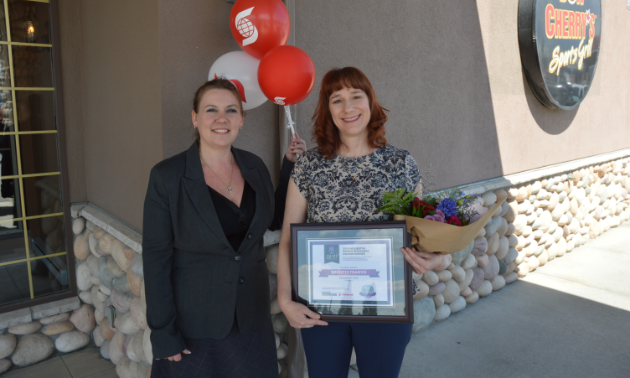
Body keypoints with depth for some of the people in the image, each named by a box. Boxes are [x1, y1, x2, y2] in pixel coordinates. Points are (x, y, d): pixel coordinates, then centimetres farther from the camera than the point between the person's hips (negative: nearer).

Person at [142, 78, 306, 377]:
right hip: (193, 321, -4)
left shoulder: (254, 166, -1)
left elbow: (275, 219, 11)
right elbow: (156, 257, -12)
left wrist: (291, 166, 0)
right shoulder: (167, 176, -14)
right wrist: (163, 333, -11)